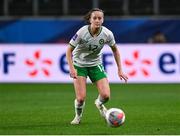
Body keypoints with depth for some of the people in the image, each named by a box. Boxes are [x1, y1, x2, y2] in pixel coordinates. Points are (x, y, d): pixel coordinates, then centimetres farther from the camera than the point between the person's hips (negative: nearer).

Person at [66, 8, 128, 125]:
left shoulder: (107, 34, -16)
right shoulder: (82, 33, -25)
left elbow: (115, 50, 2)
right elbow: (69, 50, -16)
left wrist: (120, 70, 1)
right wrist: (71, 68, -27)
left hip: (96, 64, 2)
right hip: (79, 64, -2)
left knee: (106, 96, -11)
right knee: (81, 98, -14)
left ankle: (99, 104, 28)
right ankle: (78, 116, 20)